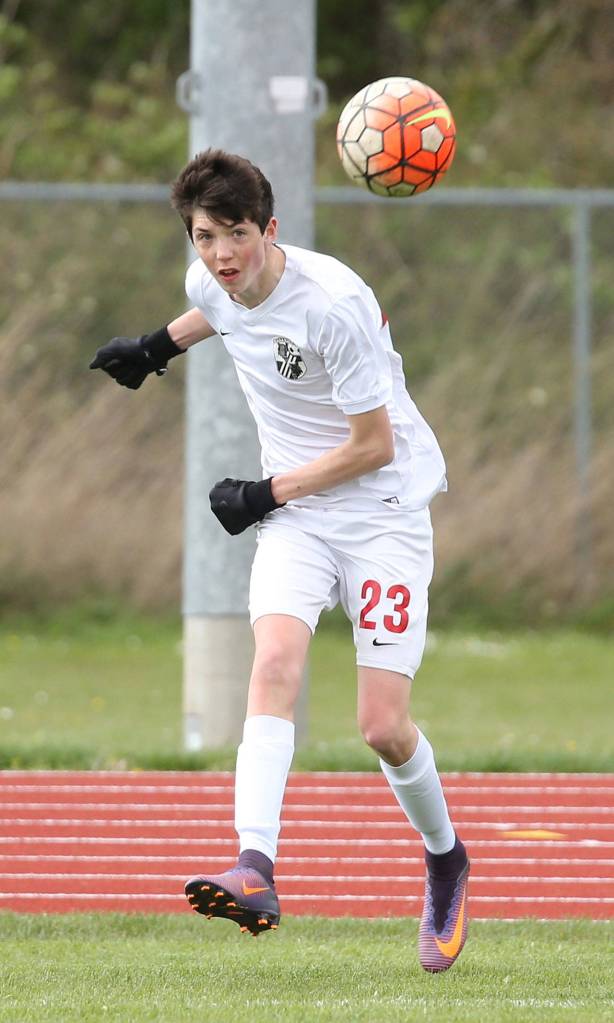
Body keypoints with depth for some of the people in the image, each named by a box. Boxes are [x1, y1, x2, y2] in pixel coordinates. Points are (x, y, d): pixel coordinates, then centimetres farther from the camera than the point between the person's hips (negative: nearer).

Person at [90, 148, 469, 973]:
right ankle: (256, 872, -39)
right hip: (295, 512, 5)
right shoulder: (212, 284, -3)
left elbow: (374, 445, -18)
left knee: (384, 728, -9)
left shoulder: (331, 303, -25)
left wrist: (267, 494, -15)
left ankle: (445, 859, 22)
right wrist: (159, 346, 28)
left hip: (384, 509, -5)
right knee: (275, 663, -23)